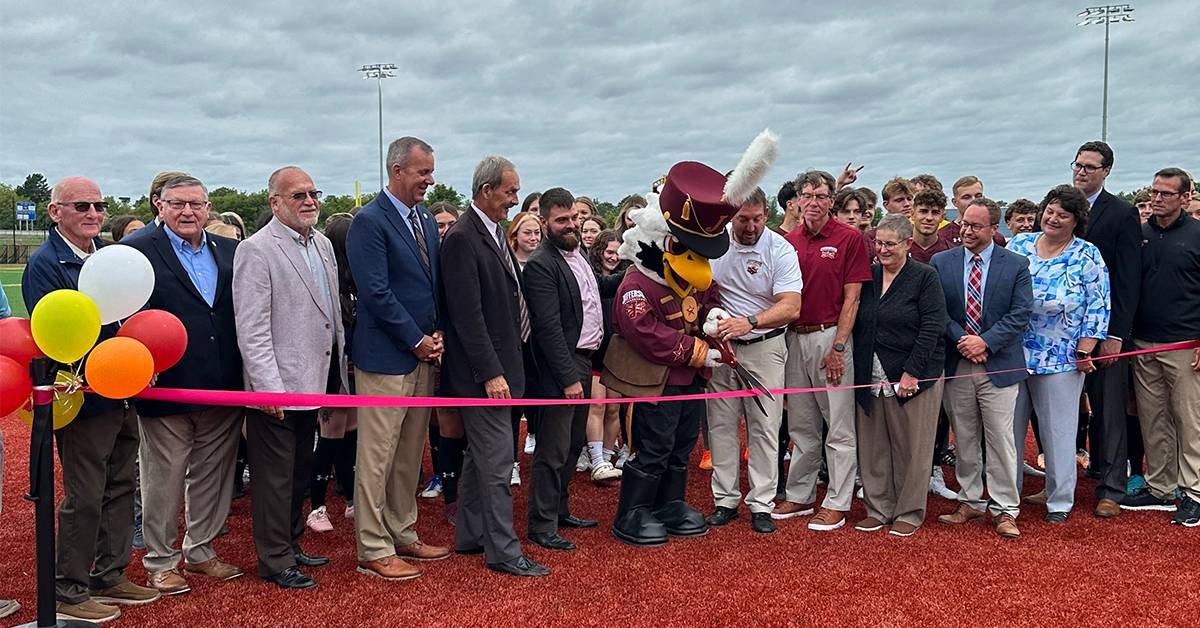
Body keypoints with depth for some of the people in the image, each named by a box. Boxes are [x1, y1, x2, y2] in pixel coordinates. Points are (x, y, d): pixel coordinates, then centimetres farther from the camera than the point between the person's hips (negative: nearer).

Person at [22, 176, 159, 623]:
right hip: (84, 401, -7)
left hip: (123, 397, 7)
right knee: (83, 499, 2)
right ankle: (68, 591, 18)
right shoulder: (44, 264, -12)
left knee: (121, 487, 15)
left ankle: (110, 577, 30)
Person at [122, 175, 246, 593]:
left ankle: (200, 550, 33)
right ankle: (160, 562, 24)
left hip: (223, 390, 5)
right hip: (166, 387, -4)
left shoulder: (230, 252, 9)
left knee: (212, 476, 16)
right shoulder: (136, 250, -5)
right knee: (164, 480, 8)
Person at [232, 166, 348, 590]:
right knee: (276, 478, 4)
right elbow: (252, 330, -18)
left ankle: (291, 545, 34)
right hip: (277, 389, -8)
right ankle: (275, 562, 17)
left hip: (313, 382, 8)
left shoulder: (323, 244, 10)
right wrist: (269, 390, -22)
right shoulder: (256, 250, -13)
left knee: (300, 474, 19)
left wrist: (337, 375, 15)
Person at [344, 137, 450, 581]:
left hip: (423, 353, 8)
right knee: (377, 457, 1)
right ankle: (373, 550, 10)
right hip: (386, 357, -8)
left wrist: (436, 335, 1)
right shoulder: (370, 221, -12)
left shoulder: (426, 220, 13)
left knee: (410, 454, 15)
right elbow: (376, 292, -17)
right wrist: (417, 340, -13)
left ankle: (403, 535, 27)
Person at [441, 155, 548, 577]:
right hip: (483, 372, -10)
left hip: (497, 366, 10)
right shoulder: (462, 239, -16)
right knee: (497, 461, -4)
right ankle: (503, 550, 5)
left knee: (479, 456, 17)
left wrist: (503, 367, 15)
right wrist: (491, 373, -22)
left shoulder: (494, 232, 13)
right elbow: (468, 315, -21)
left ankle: (470, 536, 29)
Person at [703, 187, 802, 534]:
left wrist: (750, 322, -33)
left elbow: (791, 307, -19)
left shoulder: (780, 249, -11)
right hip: (720, 345, 3)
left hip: (764, 347, -3)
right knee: (721, 424, 7)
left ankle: (761, 504, 11)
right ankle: (725, 500, 19)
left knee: (764, 427, 1)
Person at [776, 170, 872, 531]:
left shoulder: (850, 239, -4)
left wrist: (838, 346, -13)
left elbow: (851, 298, -7)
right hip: (794, 337, 5)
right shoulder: (788, 241, 9)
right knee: (801, 425, 14)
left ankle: (837, 504, 8)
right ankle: (799, 496, 24)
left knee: (839, 427, 0)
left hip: (831, 337, -5)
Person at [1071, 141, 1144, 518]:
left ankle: (1110, 489, 10)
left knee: (1109, 409, 2)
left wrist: (1116, 333, -13)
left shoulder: (1123, 214, -3)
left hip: (1105, 329, -3)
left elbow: (1128, 279, -7)